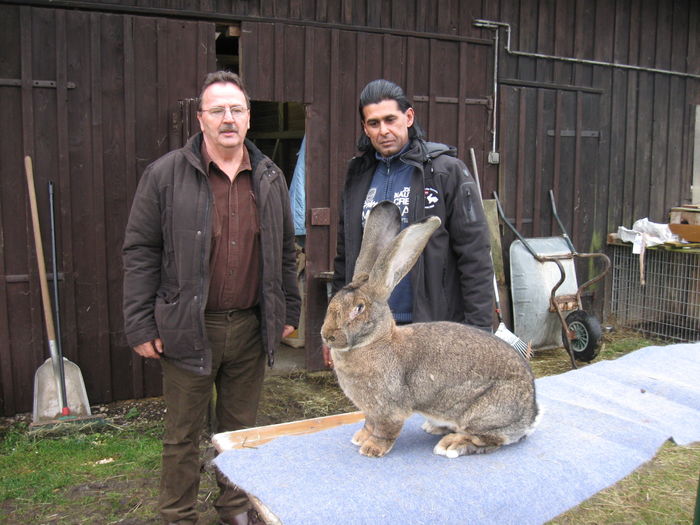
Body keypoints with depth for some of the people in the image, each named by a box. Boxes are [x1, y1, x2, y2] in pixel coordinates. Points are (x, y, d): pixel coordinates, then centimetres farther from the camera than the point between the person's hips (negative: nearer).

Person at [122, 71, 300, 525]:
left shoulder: (270, 179, 7)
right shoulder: (165, 175, -5)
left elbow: (285, 251, 15)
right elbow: (140, 253, -4)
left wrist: (289, 311, 13)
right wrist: (141, 326, -7)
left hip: (251, 327, 3)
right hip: (189, 328, -3)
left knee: (242, 428, 17)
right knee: (183, 435, 10)